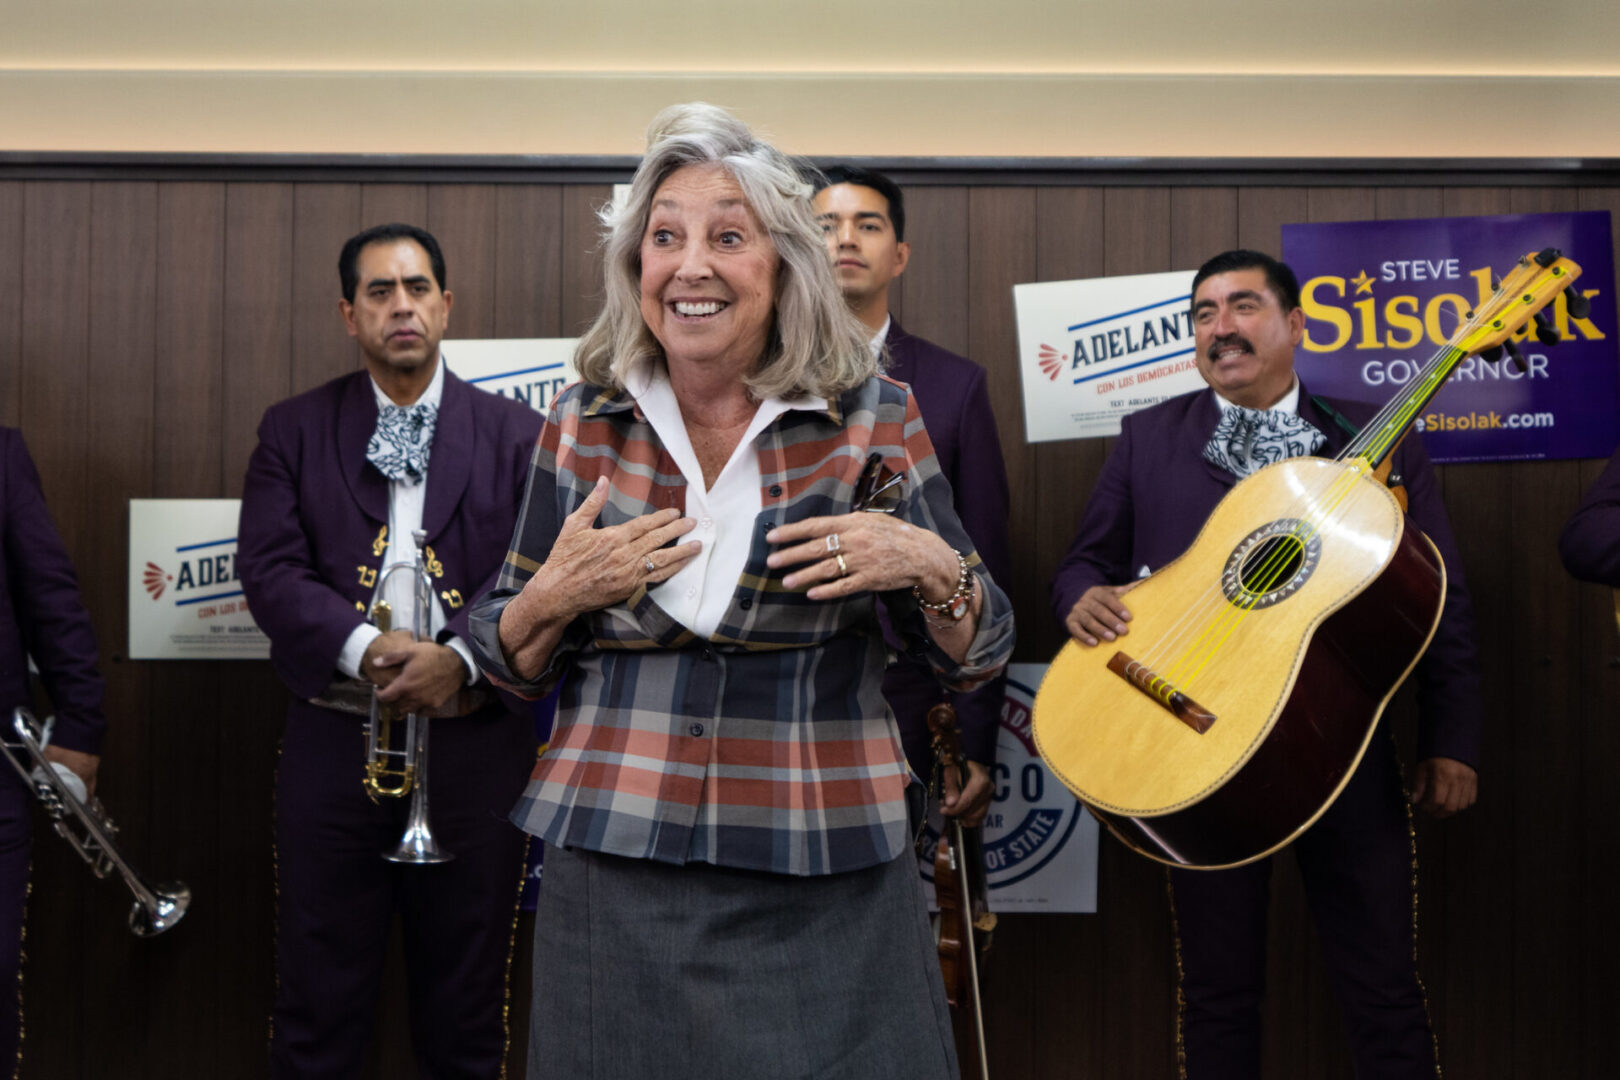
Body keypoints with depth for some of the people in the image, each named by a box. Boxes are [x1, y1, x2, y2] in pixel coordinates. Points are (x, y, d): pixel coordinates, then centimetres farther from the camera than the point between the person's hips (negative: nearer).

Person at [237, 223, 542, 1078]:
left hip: (475, 743, 0)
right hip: (334, 743, 1)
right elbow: (269, 569, -3)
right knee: (318, 1010, 9)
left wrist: (461, 658, -19)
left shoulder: (515, 434, 5)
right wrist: (364, 648, -19)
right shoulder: (293, 430, 7)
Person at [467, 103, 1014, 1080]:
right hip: (615, 868, 2)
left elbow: (979, 658, 1)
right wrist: (553, 598, -11)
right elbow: (509, 664, 9)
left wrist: (932, 571, -19)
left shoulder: (876, 420, -3)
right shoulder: (583, 424, 2)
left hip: (826, 887, -1)